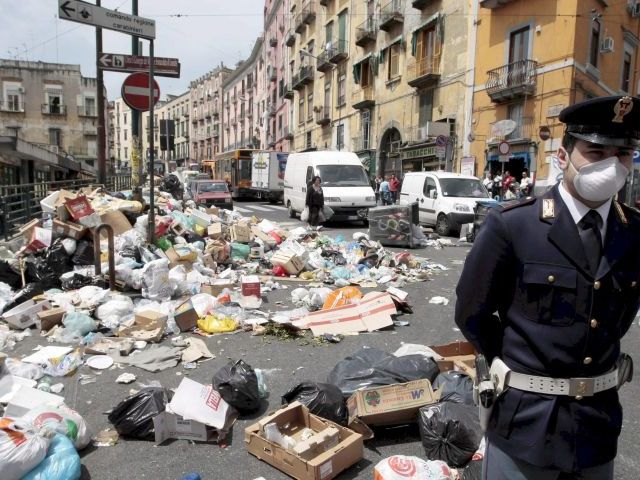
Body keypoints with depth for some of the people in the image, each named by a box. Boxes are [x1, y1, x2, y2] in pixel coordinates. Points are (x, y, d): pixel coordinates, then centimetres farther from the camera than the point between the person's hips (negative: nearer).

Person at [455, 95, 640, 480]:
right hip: (525, 419, -4)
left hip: (601, 421, 5)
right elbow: (473, 314, -8)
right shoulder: (511, 225, -16)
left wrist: (599, 362, 9)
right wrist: (517, 366, 3)